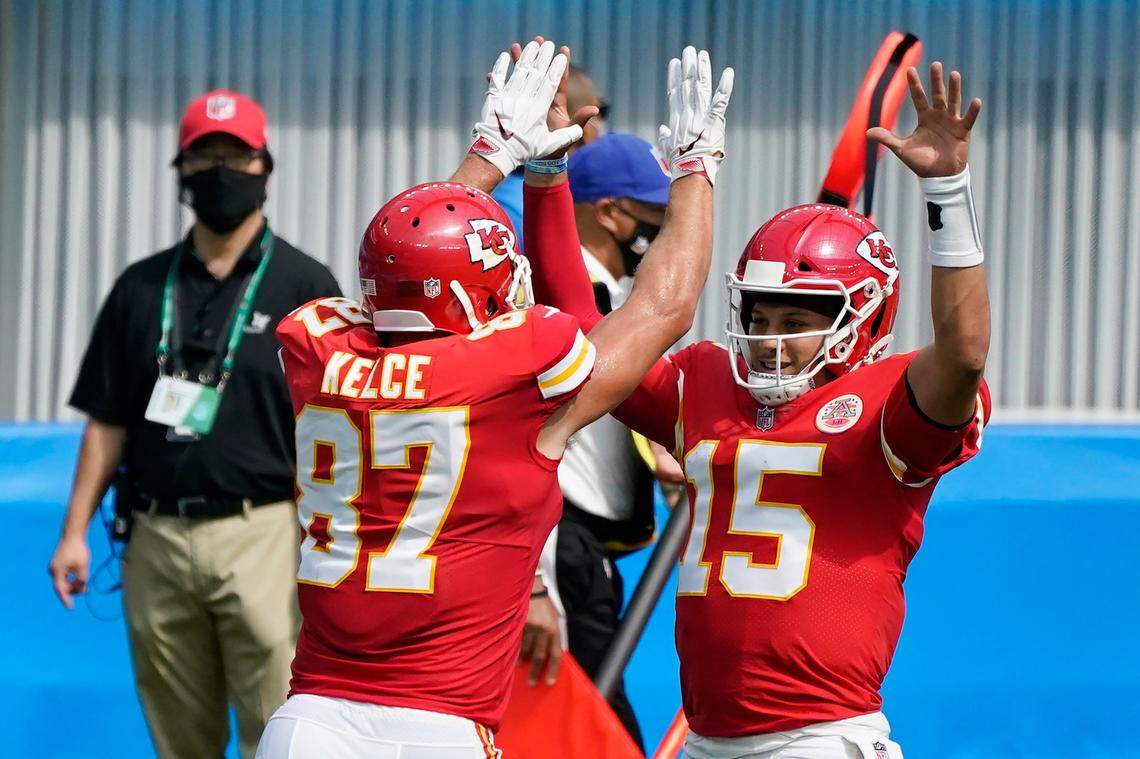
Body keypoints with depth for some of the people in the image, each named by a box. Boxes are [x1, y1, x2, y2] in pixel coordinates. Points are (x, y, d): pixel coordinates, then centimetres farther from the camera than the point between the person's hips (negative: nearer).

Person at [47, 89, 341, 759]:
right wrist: (75, 533, 6)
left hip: (261, 535, -4)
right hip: (155, 540, 4)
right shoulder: (142, 287, 13)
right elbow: (108, 422, 14)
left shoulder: (304, 285, 3)